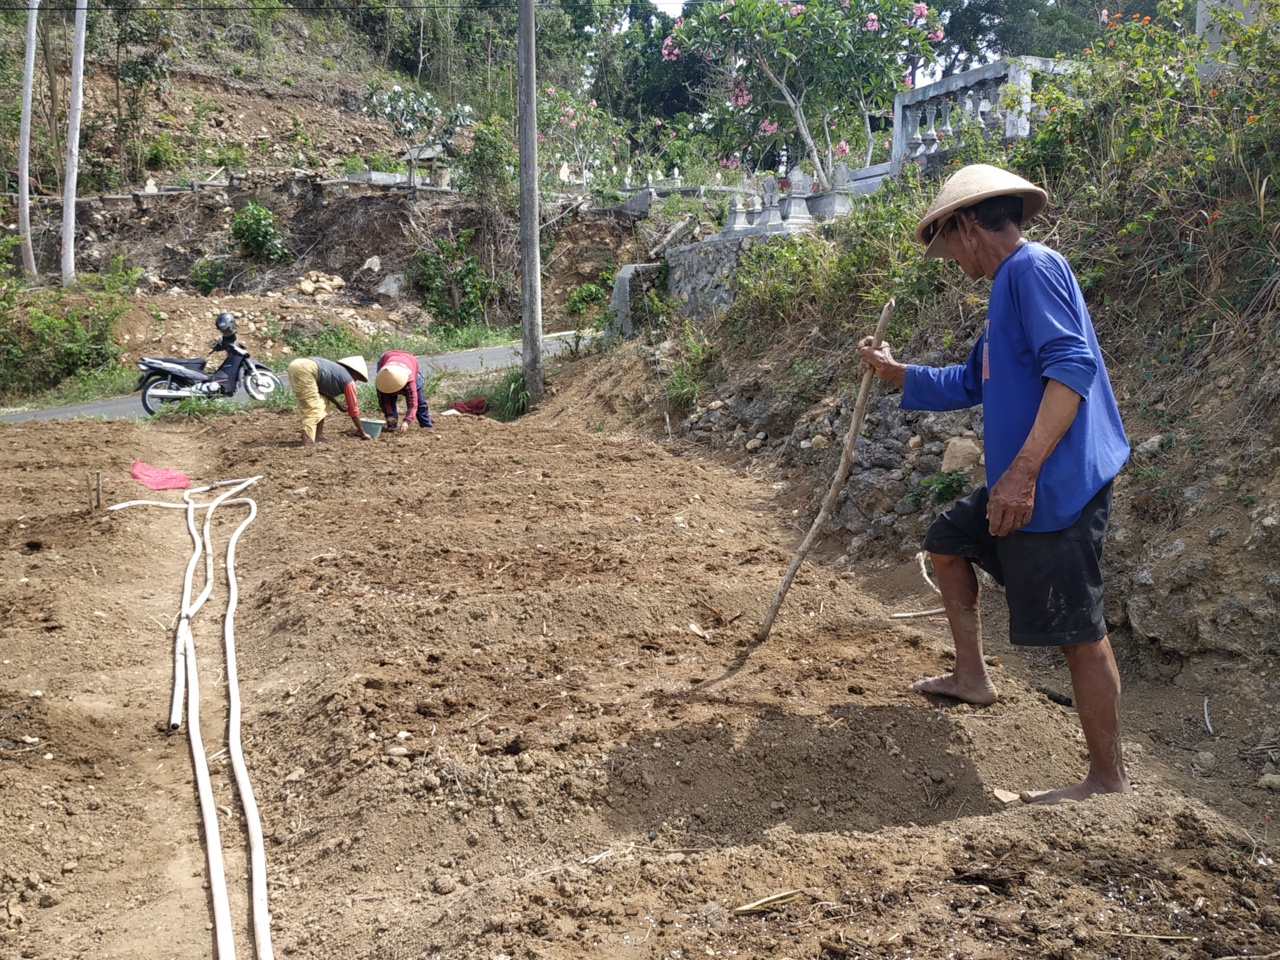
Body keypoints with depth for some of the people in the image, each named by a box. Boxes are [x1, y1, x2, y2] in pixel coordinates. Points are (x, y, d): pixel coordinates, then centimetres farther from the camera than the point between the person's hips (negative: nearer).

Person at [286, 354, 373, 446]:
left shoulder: (338, 370, 30)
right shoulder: (348, 380, 9)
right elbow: (353, 409, 13)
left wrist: (337, 403, 30)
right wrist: (362, 433, 20)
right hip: (306, 369, -9)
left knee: (321, 404, 17)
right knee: (312, 410, -6)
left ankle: (319, 437, 16)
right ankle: (306, 443, -18)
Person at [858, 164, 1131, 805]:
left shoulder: (1033, 268, -13)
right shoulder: (1009, 285, 19)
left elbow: (1073, 366, -26)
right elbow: (969, 384, 31)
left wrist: (1023, 470, -30)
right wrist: (897, 373, 31)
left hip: (1058, 487, -11)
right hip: (1018, 486, 11)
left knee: (1079, 631, -5)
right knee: (948, 542, 26)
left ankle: (1109, 780, 5)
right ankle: (971, 677, 37)